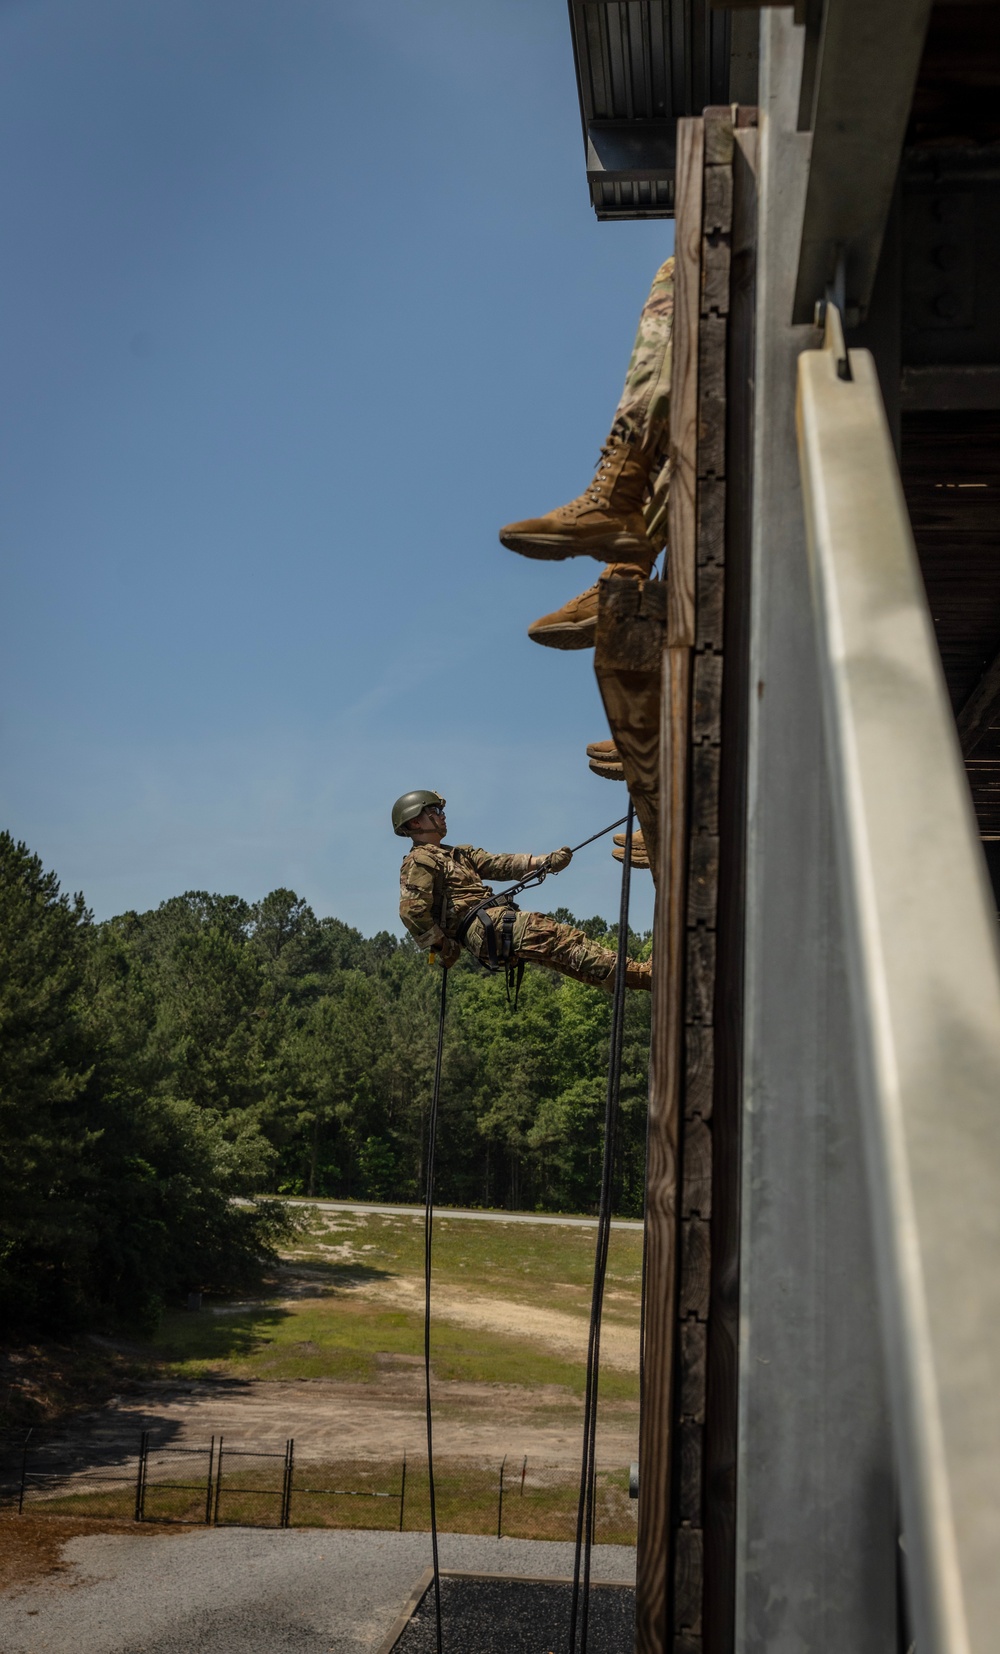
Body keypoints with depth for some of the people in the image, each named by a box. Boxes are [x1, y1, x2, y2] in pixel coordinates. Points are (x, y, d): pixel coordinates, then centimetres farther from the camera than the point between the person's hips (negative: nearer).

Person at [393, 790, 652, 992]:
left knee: (561, 941, -6)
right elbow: (411, 911, -13)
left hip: (499, 919, 9)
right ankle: (635, 974, -25)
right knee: (557, 937, -19)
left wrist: (545, 862, 5)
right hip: (483, 927, -9)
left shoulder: (459, 853, 28)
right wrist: (441, 945, -11)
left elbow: (499, 865, 18)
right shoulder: (418, 862, -1)